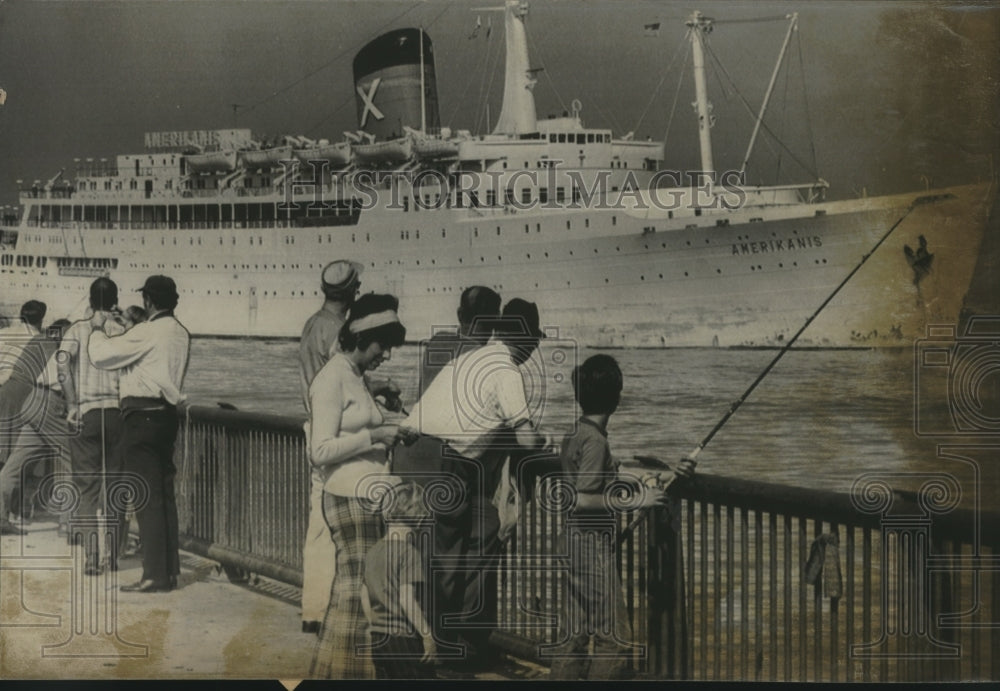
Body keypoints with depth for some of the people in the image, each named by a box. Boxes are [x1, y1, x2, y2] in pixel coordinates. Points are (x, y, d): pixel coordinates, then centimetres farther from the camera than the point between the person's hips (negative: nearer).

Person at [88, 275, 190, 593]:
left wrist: (98, 329, 7)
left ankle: (154, 575, -7)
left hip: (142, 416, -8)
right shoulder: (181, 334, 11)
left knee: (147, 498, -7)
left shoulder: (147, 333, -14)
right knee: (165, 495, 12)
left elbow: (101, 355, -12)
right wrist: (124, 328, 21)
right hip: (167, 414, 8)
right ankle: (170, 570, 15)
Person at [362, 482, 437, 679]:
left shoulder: (374, 551, 9)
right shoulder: (410, 551, -15)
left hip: (379, 639, 8)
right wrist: (428, 635, -19)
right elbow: (407, 599, -23)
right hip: (406, 639, -8)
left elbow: (365, 596, 15)